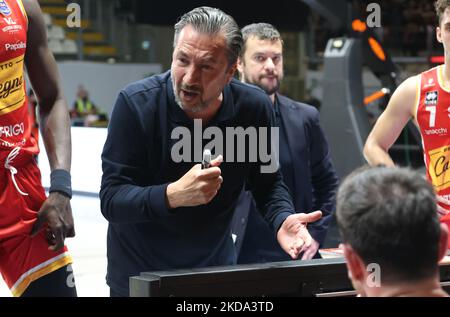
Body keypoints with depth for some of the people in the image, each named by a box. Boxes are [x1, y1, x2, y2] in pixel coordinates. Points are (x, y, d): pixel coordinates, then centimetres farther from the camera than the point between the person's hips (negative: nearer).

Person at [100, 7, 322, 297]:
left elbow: (268, 183, 1)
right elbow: (111, 199, -24)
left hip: (217, 267, 3)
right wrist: (173, 195, -41)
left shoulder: (253, 107, -13)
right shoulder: (136, 104, -22)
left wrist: (282, 220, -21)